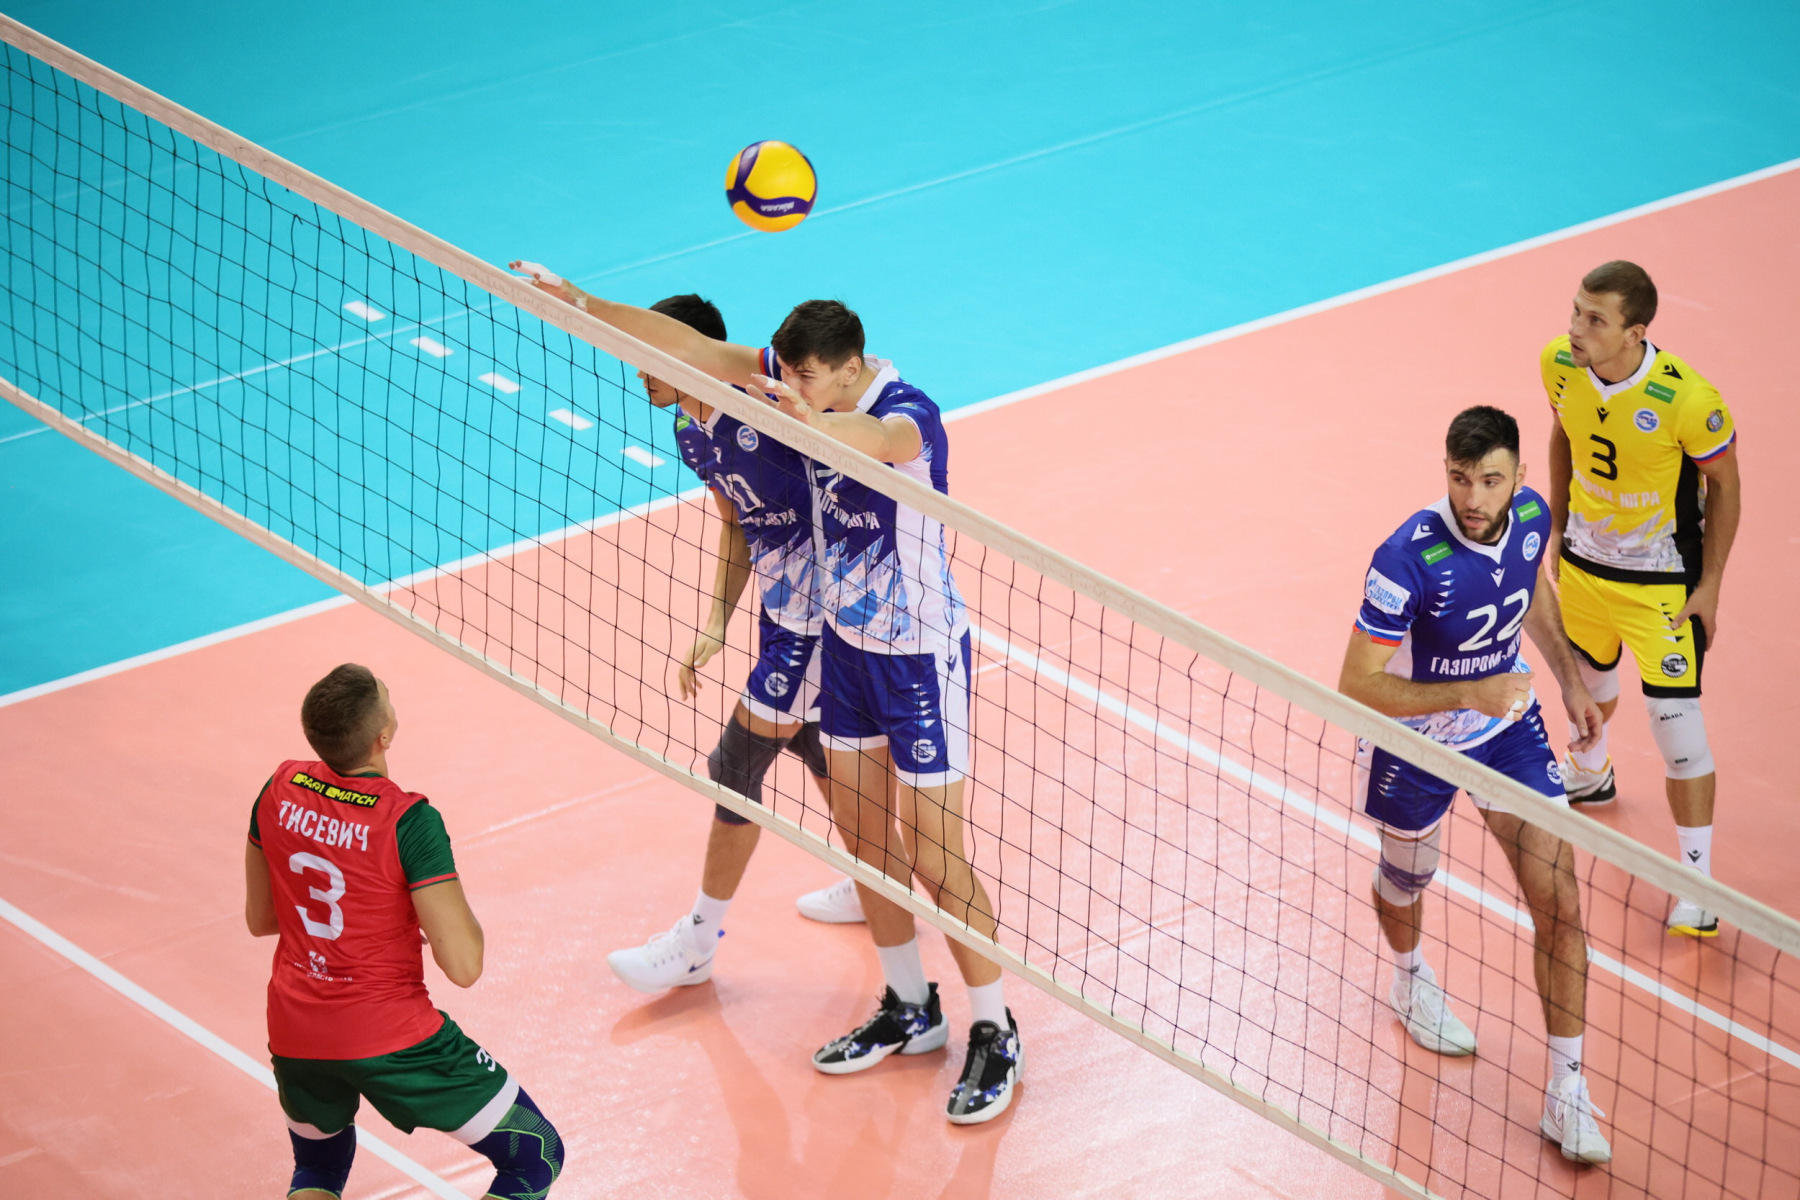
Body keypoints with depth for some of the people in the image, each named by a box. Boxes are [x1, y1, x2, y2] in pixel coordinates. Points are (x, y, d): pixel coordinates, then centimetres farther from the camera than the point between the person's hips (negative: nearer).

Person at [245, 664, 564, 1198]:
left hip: (294, 1034, 6)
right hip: (392, 1041, -6)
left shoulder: (281, 789, -4)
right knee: (536, 1156, 7)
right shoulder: (408, 821, -22)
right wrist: (453, 907, -1)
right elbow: (463, 966, -20)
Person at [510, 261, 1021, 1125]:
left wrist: (814, 423, -75)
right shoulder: (802, 381, -8)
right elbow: (692, 346, -4)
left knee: (933, 857, -3)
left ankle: (994, 1036, 11)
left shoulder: (908, 413, -29)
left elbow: (879, 438, -54)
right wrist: (580, 302, -8)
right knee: (862, 832, 16)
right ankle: (908, 1009, 31)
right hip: (846, 640, 8)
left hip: (920, 656, -8)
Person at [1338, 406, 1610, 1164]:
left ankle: (1566, 1092, 6)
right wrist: (1470, 694, -40)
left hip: (1508, 725, 4)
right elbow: (1357, 688, -33)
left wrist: (1571, 680, 13)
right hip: (1416, 740, -3)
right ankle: (1410, 978, 61)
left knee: (1560, 903, -4)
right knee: (1406, 876, 25)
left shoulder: (1530, 516, -17)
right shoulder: (1408, 560, -35)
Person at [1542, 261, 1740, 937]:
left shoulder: (1688, 400, -31)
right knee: (1587, 673, 28)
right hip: (1584, 560, 5)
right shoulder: (1560, 364, -15)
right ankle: (1590, 776, 61)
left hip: (1662, 579, -5)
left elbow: (1724, 485, -13)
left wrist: (1710, 586, -10)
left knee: (1675, 719, -7)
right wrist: (1558, 528, 13)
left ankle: (1697, 881, 6)